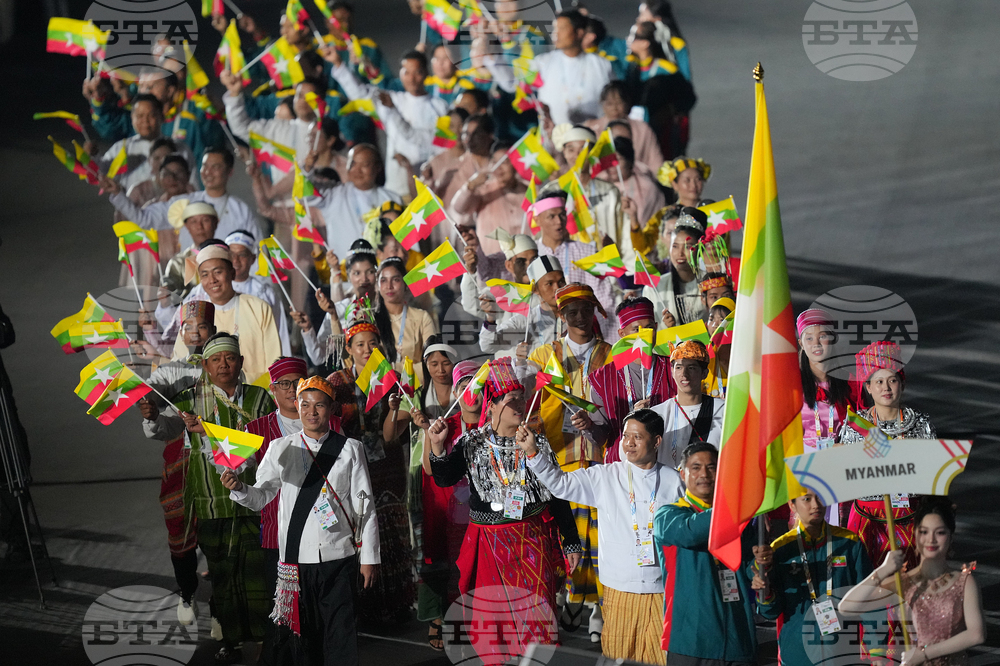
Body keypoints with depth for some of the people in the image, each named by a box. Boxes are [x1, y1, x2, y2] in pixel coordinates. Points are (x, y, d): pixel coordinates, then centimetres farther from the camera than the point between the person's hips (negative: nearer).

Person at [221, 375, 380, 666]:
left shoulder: (350, 449, 5)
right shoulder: (280, 449, 8)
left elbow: (365, 507, 4)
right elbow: (261, 497, 9)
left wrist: (369, 558, 1)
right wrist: (238, 487, -13)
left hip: (339, 558, -1)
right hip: (297, 558, 1)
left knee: (341, 637, -4)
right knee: (305, 633, 4)